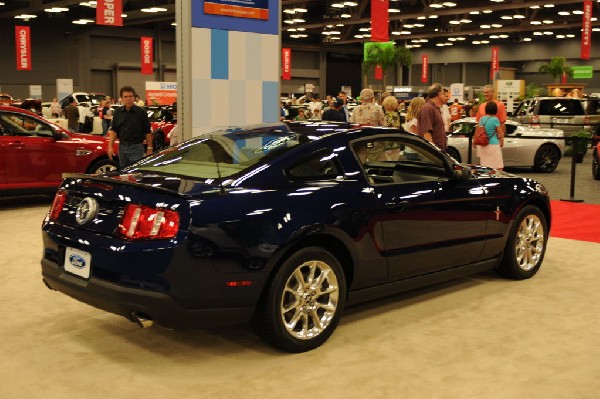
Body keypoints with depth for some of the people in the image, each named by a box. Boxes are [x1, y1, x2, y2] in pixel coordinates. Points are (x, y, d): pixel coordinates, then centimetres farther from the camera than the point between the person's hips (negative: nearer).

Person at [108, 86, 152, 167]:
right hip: (122, 147, 4)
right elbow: (113, 130, 6)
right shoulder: (117, 112, 7)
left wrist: (149, 148, -6)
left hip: (136, 147, -4)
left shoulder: (141, 112, -3)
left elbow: (148, 132, -3)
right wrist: (110, 146, -4)